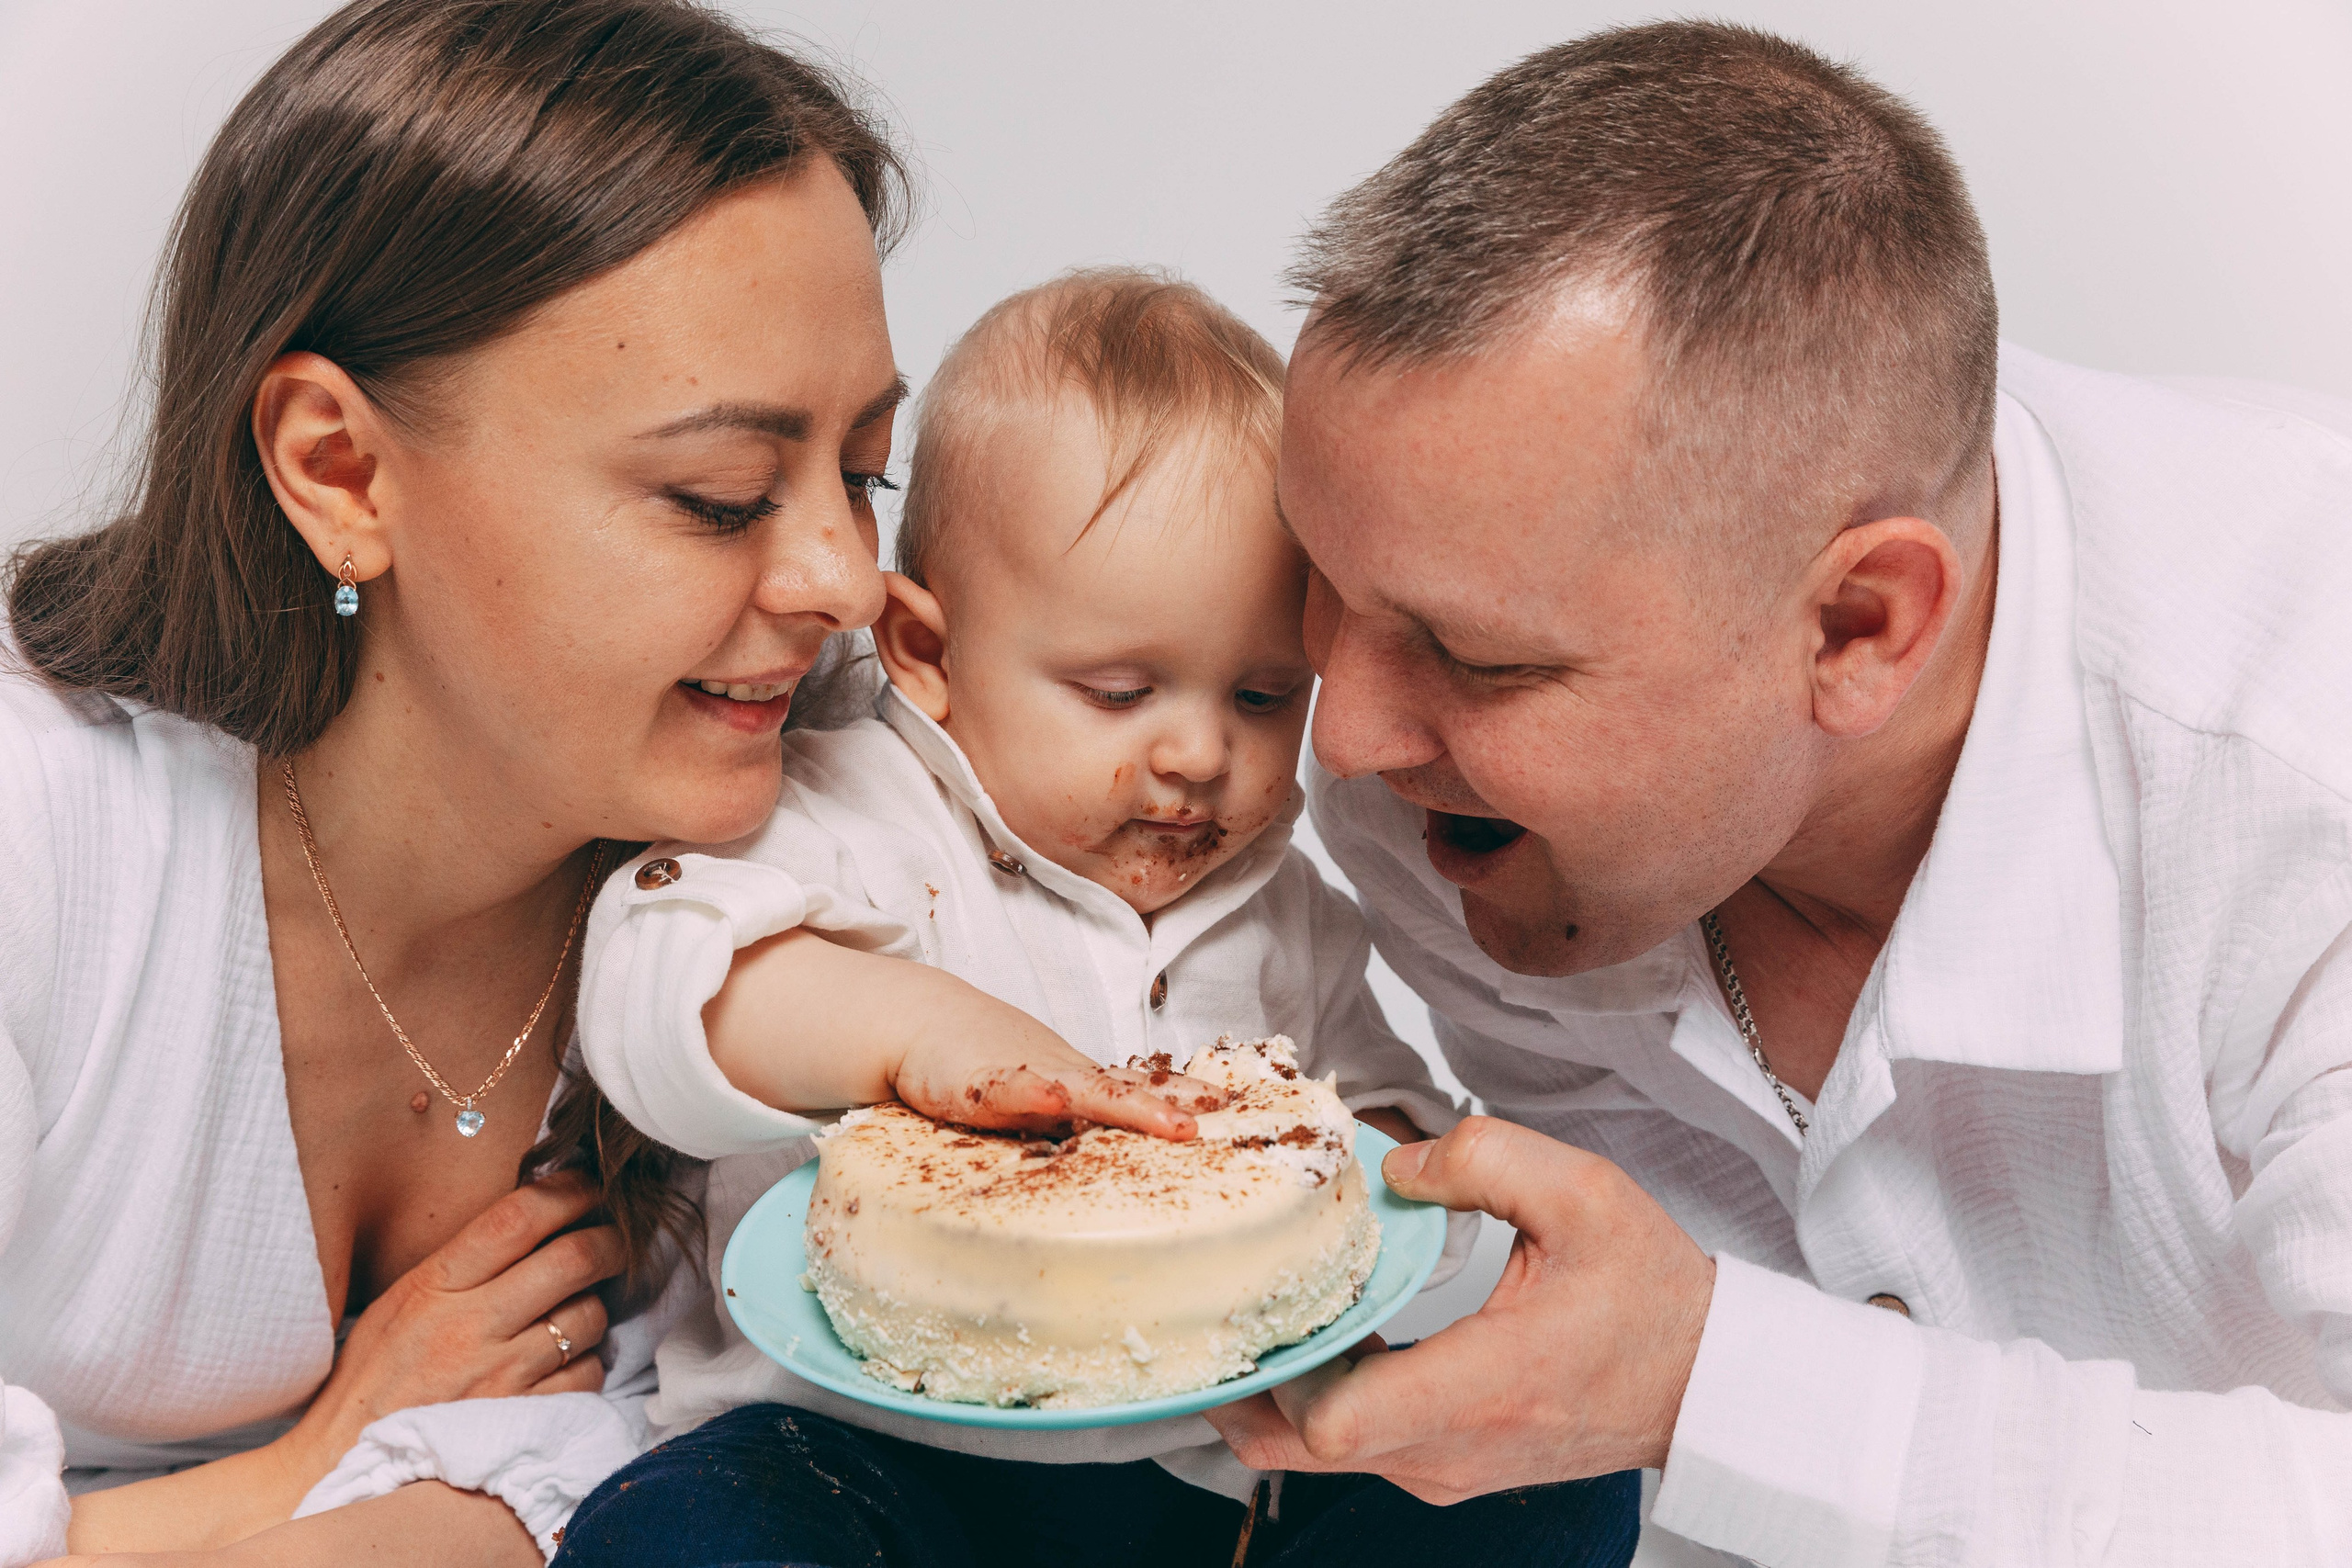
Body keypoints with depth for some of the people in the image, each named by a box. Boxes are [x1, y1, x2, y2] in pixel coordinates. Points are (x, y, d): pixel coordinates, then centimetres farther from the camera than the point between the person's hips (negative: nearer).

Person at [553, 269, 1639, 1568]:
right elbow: (654, 980, -25)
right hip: (870, 1447, -4)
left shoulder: (1293, 920, 10)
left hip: (1213, 1455, 5)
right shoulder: (853, 821, -8)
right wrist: (905, 1022, -41)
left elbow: (1393, 1108, 19)